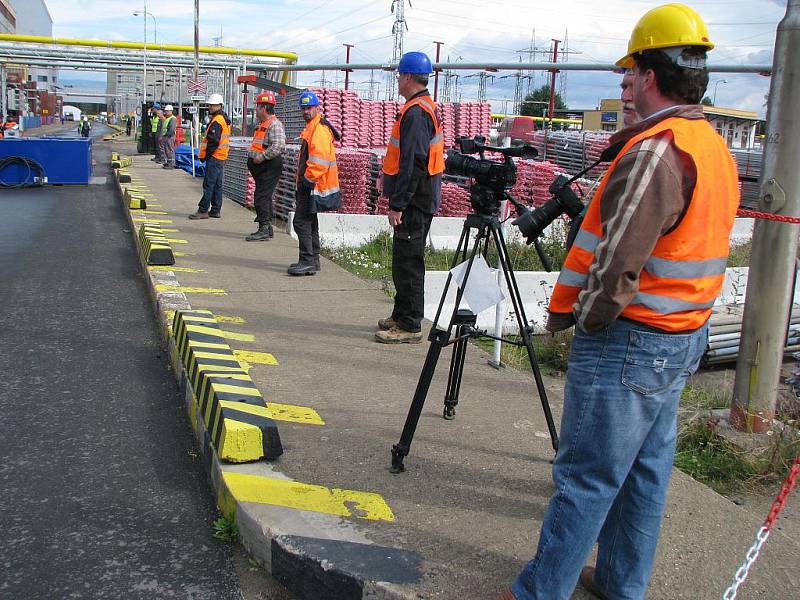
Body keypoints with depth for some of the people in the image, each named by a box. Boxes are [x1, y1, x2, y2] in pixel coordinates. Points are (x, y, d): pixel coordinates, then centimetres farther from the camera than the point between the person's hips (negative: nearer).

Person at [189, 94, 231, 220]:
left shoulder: (217, 121, -15)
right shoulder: (225, 119, 16)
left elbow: (213, 141, -21)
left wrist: (205, 155, -10)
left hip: (214, 157, -10)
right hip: (221, 157, 10)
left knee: (208, 185, -8)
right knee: (217, 185, 12)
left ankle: (203, 210, -6)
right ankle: (215, 210, 16)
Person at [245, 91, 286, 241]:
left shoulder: (274, 124, -14)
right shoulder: (263, 124, 20)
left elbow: (278, 146, -26)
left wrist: (261, 157, -23)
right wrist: (253, 155, 16)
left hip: (269, 167, -11)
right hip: (261, 167, 11)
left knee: (261, 198, -13)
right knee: (264, 198, 14)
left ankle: (264, 230, -12)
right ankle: (267, 229, 21)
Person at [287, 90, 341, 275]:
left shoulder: (320, 129, -15)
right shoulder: (311, 128, 19)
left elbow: (319, 159, -25)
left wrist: (308, 179, -20)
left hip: (313, 186, -11)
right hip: (310, 185, 11)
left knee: (301, 222, -11)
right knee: (309, 223, 15)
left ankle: (308, 262, -8)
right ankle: (312, 262, 23)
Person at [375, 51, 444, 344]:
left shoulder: (416, 113, -17)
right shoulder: (427, 107, 16)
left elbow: (412, 164, -23)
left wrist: (398, 204, -22)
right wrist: (390, 179, 23)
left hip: (414, 201, -10)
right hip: (421, 199, 10)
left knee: (407, 262, -5)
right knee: (406, 261, 16)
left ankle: (409, 326, 2)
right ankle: (402, 317, 26)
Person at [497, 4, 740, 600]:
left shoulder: (654, 152, -21)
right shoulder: (717, 149, 10)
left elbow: (615, 267, -26)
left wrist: (576, 315, -10)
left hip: (628, 342, -10)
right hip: (685, 338, 10)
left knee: (585, 479, 0)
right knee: (646, 471, 17)